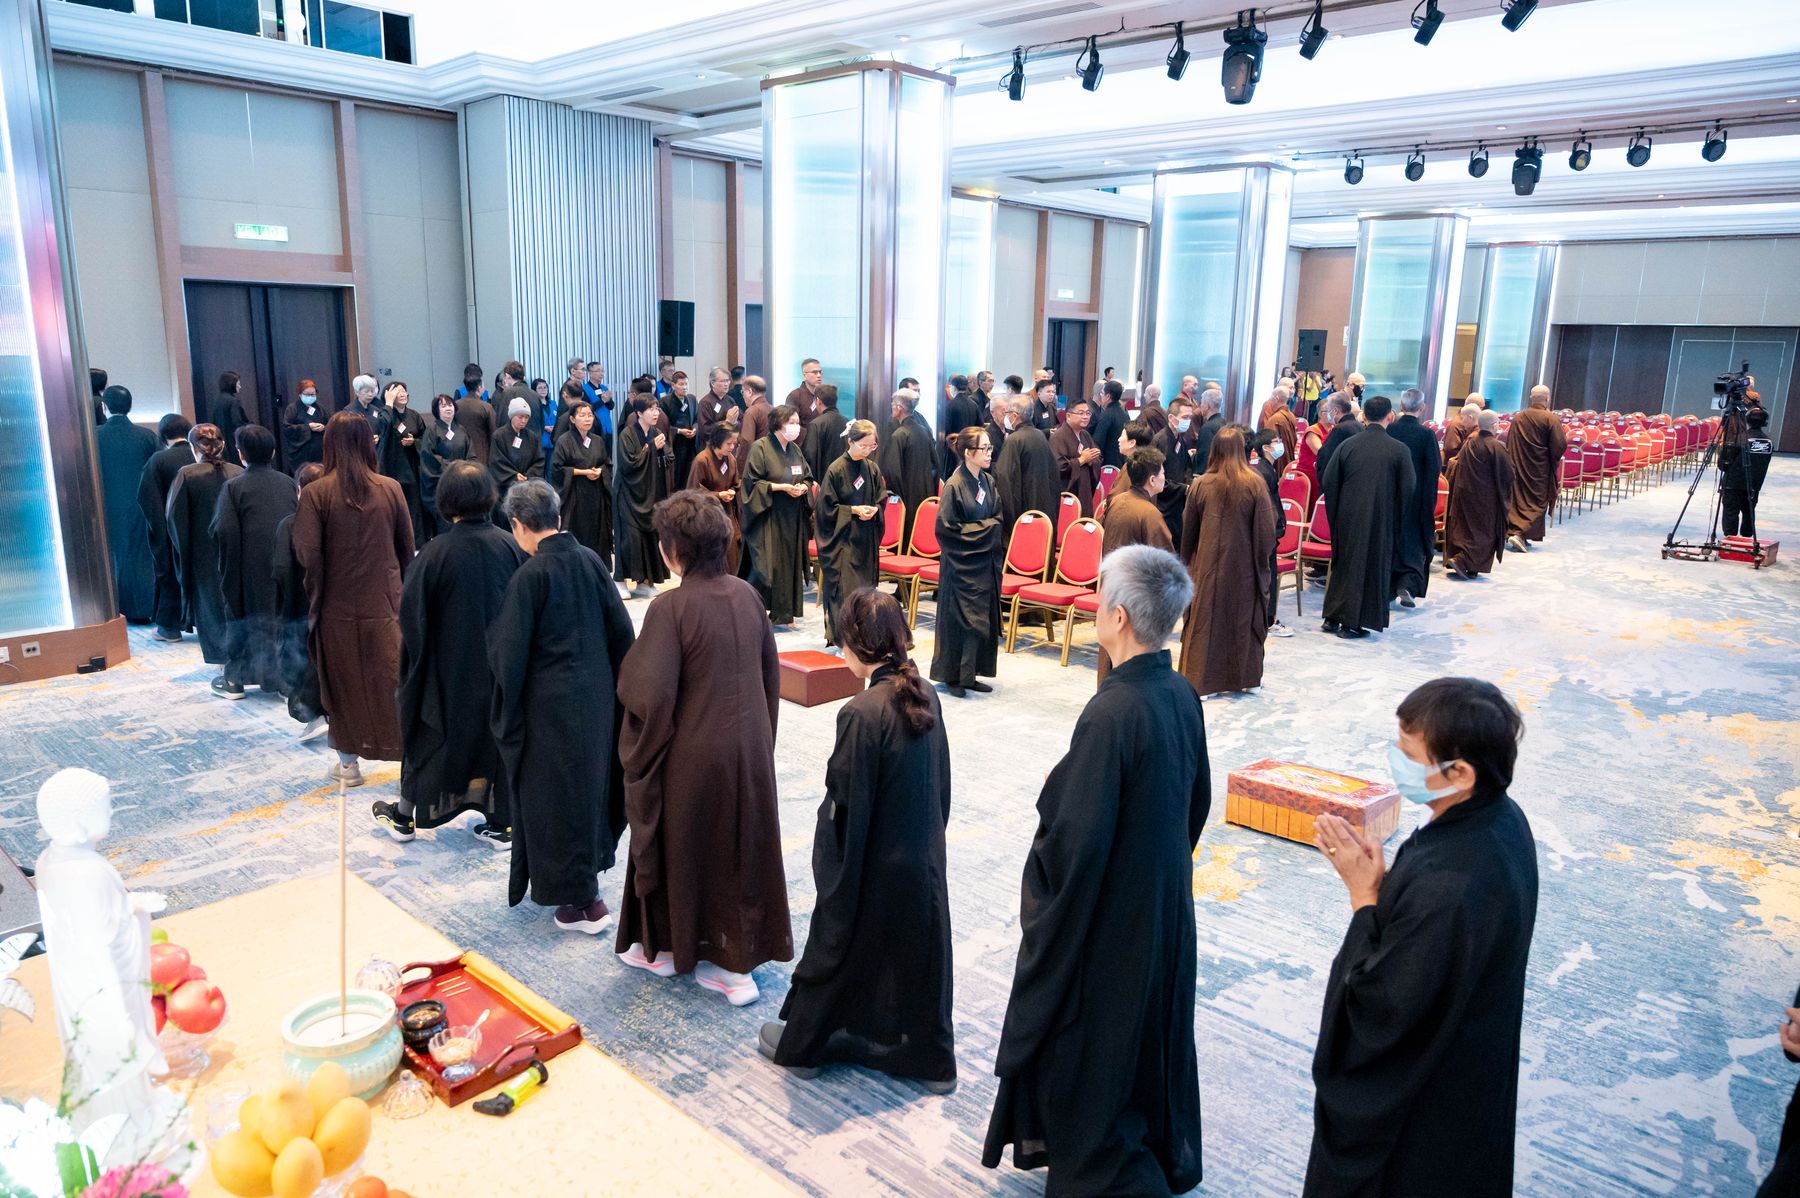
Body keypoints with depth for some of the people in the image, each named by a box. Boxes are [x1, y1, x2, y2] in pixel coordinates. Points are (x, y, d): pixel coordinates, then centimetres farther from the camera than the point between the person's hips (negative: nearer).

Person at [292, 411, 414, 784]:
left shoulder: (315, 493, -10)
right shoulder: (390, 489, -4)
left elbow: (307, 554, -14)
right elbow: (407, 547, 3)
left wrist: (317, 594, 3)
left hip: (337, 605, -1)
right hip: (385, 603, 1)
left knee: (343, 683, 12)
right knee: (393, 680, 7)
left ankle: (348, 763, 23)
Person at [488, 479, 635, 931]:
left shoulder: (530, 574, -18)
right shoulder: (590, 559, -2)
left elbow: (509, 652, -15)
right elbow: (621, 628, 2)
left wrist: (507, 707, 0)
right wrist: (612, 684, 13)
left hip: (551, 704, -6)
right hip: (596, 698, 6)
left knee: (555, 795, 7)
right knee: (590, 784, 20)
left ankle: (581, 899, 13)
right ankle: (590, 868, 38)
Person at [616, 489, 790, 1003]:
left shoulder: (671, 607, -21)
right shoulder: (747, 595, -3)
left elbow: (648, 695, -23)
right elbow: (771, 673, 6)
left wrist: (630, 667, -2)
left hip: (692, 756, -5)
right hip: (749, 749, 5)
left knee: (682, 847, 16)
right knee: (742, 846, 16)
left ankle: (665, 945, 37)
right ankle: (737, 962, 25)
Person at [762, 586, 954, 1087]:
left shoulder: (861, 713, -26)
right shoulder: (924, 694, -4)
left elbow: (846, 806, -20)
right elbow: (941, 780, 6)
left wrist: (832, 869, -5)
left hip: (874, 866, -6)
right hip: (925, 857, 6)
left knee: (838, 950, 14)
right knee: (921, 949, 19)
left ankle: (800, 1043, 36)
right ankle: (931, 1058, 34)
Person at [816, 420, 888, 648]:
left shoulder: (872, 469, 4)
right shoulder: (836, 470, -10)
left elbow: (882, 500, 12)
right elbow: (827, 507, -7)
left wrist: (874, 510, -9)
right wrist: (854, 511, -15)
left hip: (866, 537, 5)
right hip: (842, 537, -5)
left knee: (866, 583, 9)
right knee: (844, 586, -7)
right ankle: (841, 635, 0)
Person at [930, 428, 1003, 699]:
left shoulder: (988, 481, 7)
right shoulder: (954, 486, -14)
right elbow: (946, 527, -15)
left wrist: (994, 529, -4)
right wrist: (983, 529, -12)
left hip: (986, 562, 7)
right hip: (962, 564, -7)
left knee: (984, 619, 9)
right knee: (961, 619, -2)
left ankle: (969, 673, 19)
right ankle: (953, 675, 11)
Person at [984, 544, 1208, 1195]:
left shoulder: (1112, 712, -31)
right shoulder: (1181, 693, -6)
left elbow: (1075, 841, -28)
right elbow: (1197, 800, 7)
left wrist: (1042, 872, -7)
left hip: (1105, 918, -8)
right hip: (1165, 902, 8)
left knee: (1086, 1045, 13)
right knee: (1153, 1033, 26)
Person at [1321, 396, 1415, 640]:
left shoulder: (1347, 445, -3)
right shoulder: (1399, 450, -9)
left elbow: (1329, 482, 0)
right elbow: (1407, 490, -5)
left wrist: (1335, 515, 11)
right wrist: (1396, 522, 9)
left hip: (1347, 518, 3)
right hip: (1380, 520, -3)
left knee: (1342, 564, 17)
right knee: (1372, 566, 8)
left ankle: (1332, 617, 20)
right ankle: (1352, 624, 9)